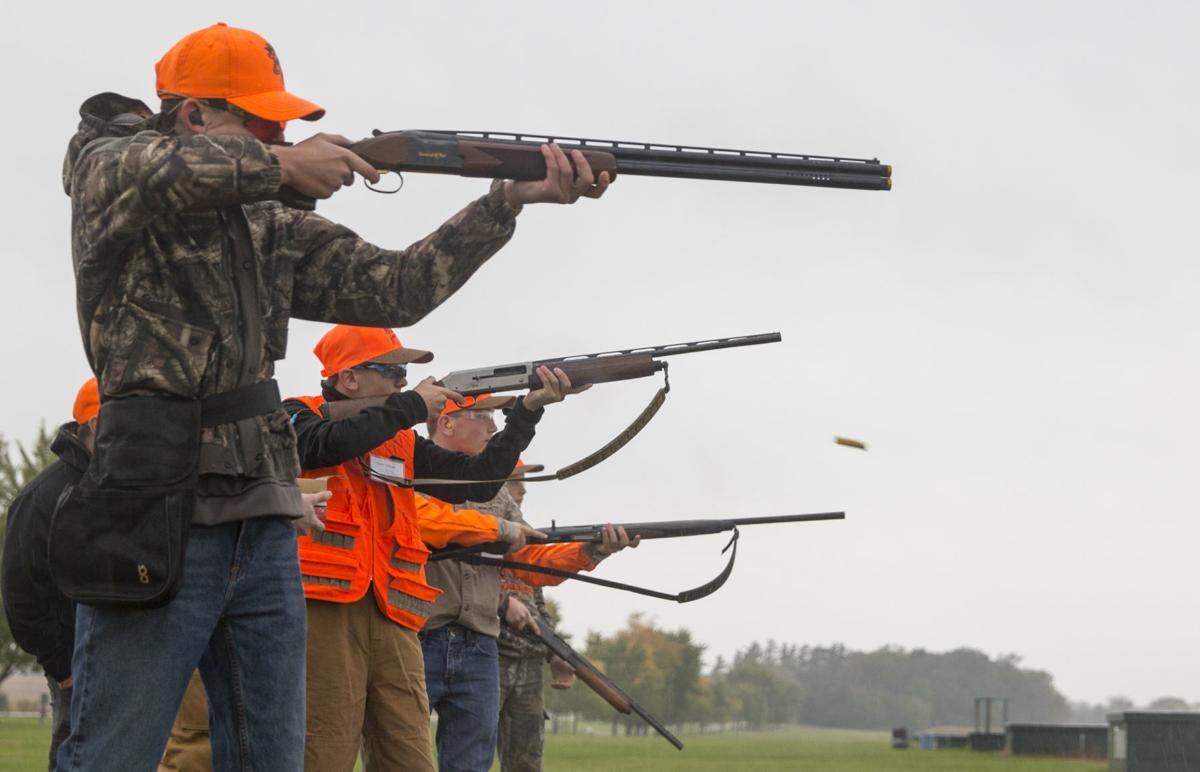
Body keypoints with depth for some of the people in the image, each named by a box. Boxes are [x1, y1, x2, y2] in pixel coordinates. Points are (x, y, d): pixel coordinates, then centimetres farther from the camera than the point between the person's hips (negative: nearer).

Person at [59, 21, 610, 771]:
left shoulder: (275, 229, 15)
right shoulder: (105, 166, 1)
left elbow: (394, 287, 9)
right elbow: (142, 171, -24)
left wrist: (512, 199, 0)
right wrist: (277, 165, -26)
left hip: (264, 529, 6)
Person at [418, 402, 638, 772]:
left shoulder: (496, 493, 18)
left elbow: (532, 564, 14)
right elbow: (427, 522, -20)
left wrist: (593, 550, -1)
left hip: (478, 653, 6)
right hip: (414, 644, -6)